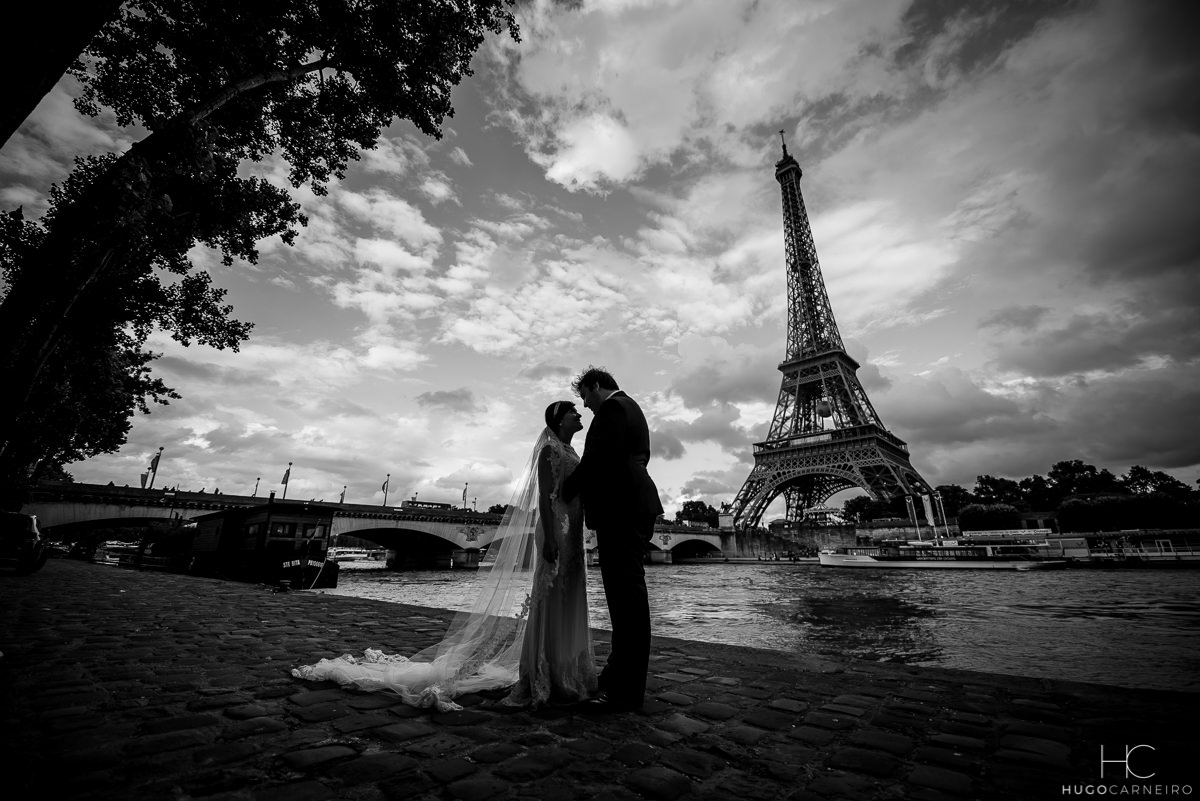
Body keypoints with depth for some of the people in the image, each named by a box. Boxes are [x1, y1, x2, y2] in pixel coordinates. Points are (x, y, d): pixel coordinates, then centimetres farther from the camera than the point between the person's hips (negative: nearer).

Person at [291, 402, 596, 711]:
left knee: (568, 605, 12)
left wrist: (575, 540, 18)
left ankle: (565, 677, 22)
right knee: (549, 604, -4)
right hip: (556, 533, -8)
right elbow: (545, 496, -17)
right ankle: (542, 682, 5)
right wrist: (549, 538, -23)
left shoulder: (570, 451, 18)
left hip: (572, 537, 9)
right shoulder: (549, 450, -7)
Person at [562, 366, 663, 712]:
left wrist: (566, 492, -3)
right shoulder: (630, 408, 22)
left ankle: (627, 691, 6)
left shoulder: (612, 408, -10)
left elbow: (596, 459, -18)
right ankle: (620, 672, 32)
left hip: (620, 513, -11)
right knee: (627, 596, 18)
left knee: (627, 598, -4)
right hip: (634, 508, 11)